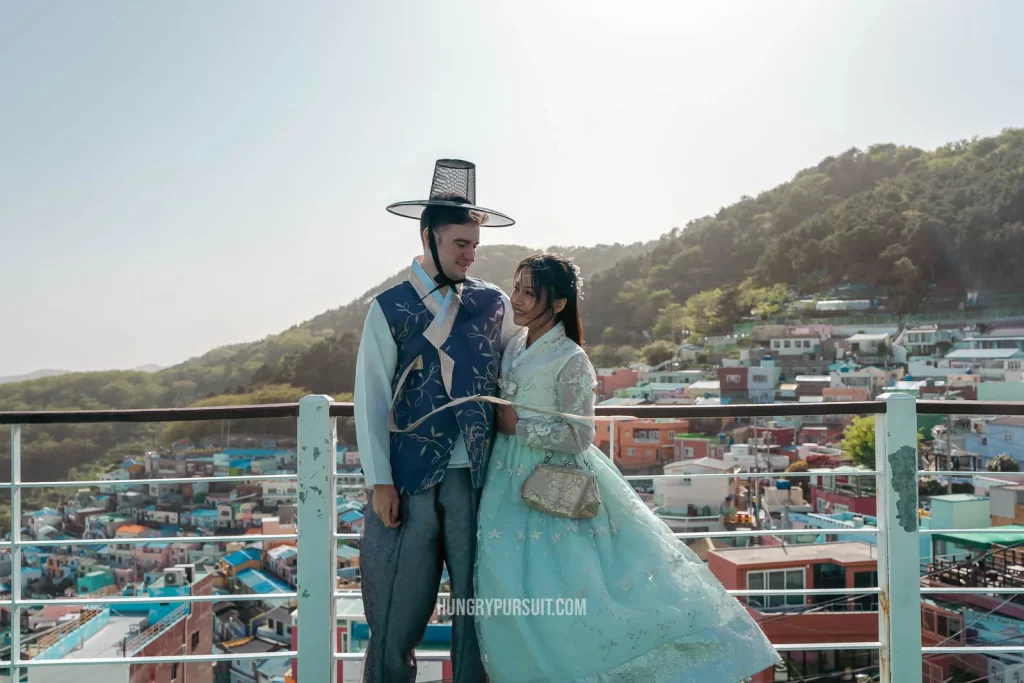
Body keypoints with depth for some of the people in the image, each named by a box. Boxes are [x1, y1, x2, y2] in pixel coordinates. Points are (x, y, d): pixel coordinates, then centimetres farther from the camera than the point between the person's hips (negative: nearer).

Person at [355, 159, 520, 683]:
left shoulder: (494, 303, 8)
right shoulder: (390, 308, 1)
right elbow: (370, 399, -1)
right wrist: (380, 482, -6)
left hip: (478, 478, 2)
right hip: (409, 481, -2)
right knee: (396, 615, 4)